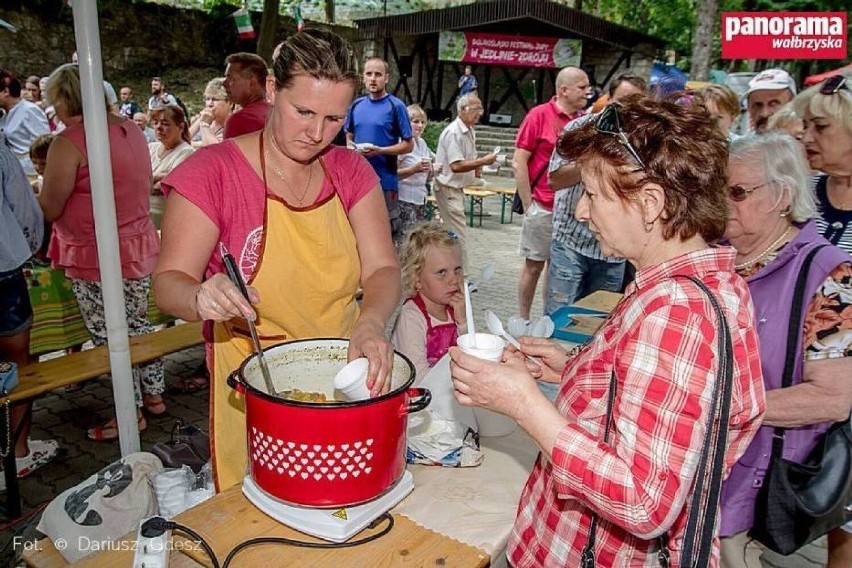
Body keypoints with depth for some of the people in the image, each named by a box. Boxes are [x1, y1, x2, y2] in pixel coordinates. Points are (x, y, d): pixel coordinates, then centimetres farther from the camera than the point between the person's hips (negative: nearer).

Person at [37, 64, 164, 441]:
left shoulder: (68, 142, -17)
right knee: (138, 325, 20)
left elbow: (48, 210, -13)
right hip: (140, 244, 8)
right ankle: (154, 394, 33)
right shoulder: (131, 130, 5)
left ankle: (131, 414, 18)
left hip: (97, 256, -8)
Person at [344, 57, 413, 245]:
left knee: (390, 230, 1)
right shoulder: (356, 106, 9)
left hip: (385, 180, -5)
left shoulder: (396, 106, -5)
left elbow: (408, 144, -6)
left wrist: (379, 150, -17)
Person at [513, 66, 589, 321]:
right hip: (543, 208, -4)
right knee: (534, 266, 5)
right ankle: (523, 320, 19)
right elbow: (519, 162, -7)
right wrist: (528, 205, -9)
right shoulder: (540, 115, -6)